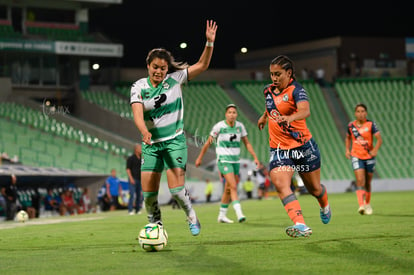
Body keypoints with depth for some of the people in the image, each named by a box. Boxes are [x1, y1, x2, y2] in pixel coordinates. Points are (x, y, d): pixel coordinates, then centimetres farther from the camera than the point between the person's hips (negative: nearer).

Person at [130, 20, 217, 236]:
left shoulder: (175, 79, -4)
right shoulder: (139, 87, -5)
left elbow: (202, 65, -4)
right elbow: (137, 114, -19)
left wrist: (210, 42, -19)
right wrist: (145, 132, -39)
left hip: (175, 141, -2)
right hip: (151, 144, 2)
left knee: (176, 188, -14)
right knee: (148, 193, -3)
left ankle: (192, 217, 14)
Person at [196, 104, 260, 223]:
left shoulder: (240, 126, 2)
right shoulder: (219, 126, -10)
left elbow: (247, 143, 10)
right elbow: (208, 142, 1)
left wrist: (255, 157, 2)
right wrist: (200, 157, 7)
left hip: (235, 160, 5)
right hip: (223, 160, -5)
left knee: (228, 189, 10)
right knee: (233, 187, -19)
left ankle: (222, 215, 21)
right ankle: (239, 214, -26)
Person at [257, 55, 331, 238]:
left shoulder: (296, 90, -15)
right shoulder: (269, 90, 6)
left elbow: (305, 110, -36)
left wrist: (290, 118, -54)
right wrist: (264, 116, 39)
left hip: (303, 146, -4)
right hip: (279, 149, 4)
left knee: (314, 188, 11)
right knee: (280, 184, -23)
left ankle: (324, 206, 49)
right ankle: (301, 226, -36)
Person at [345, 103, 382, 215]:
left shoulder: (371, 124, -6)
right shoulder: (351, 125, 1)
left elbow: (379, 139, -11)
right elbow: (348, 138, 20)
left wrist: (375, 150, -27)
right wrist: (347, 150, 6)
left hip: (369, 156, 0)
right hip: (356, 156, 0)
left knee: (368, 182, 11)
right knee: (360, 180, -17)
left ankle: (367, 204, 32)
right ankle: (361, 205, -26)